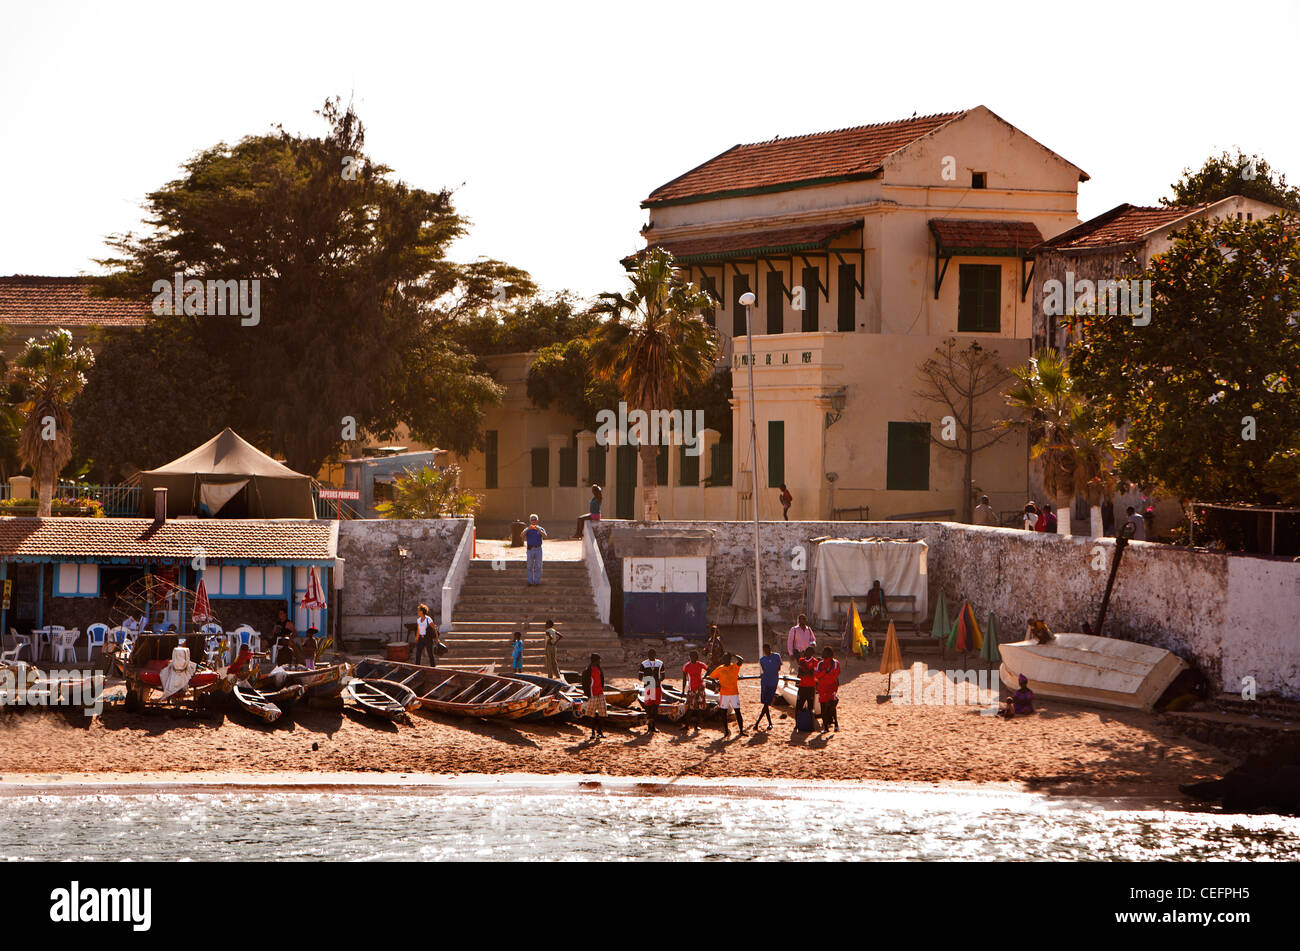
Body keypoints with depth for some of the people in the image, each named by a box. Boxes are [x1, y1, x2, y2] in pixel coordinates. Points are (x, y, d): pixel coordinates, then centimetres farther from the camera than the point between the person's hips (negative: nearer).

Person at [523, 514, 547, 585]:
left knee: (538, 566, 1)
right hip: (530, 549, 0)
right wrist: (528, 529, -27)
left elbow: (545, 536, -12)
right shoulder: (527, 530, 7)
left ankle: (537, 581, 6)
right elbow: (522, 535, -12)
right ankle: (530, 581, 6)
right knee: (530, 567, 2)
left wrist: (538, 529, -26)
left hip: (538, 549, 0)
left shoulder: (540, 529, 7)